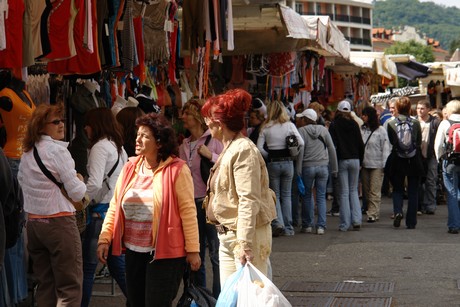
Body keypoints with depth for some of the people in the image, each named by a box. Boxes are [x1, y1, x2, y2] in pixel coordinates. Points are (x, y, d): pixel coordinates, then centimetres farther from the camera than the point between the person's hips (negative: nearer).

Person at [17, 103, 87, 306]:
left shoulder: (27, 153, 11)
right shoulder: (57, 150, -11)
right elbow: (77, 193, -11)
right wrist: (80, 182, 9)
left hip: (33, 222, 8)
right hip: (59, 222, -8)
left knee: (45, 284, 12)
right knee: (70, 286, -5)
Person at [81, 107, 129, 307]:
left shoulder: (100, 147, -11)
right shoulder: (118, 147, 15)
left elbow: (95, 184, -21)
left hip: (102, 210, -9)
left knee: (87, 265, -3)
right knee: (117, 263, 14)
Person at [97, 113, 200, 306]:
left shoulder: (177, 170, -9)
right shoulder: (129, 168, 7)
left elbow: (188, 211, -10)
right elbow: (114, 207, 9)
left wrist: (193, 249, -12)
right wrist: (105, 239, -1)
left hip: (165, 253, -6)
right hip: (133, 252, 6)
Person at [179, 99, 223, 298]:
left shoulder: (214, 140, -6)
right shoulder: (184, 145, 12)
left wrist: (211, 155, -20)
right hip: (191, 204, 7)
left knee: (216, 255, -5)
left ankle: (219, 298, 2)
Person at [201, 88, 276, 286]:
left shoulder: (243, 150, -16)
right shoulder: (229, 149, 16)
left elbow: (249, 201, -23)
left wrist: (244, 244, -27)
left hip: (247, 236, -10)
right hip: (227, 237, 10)